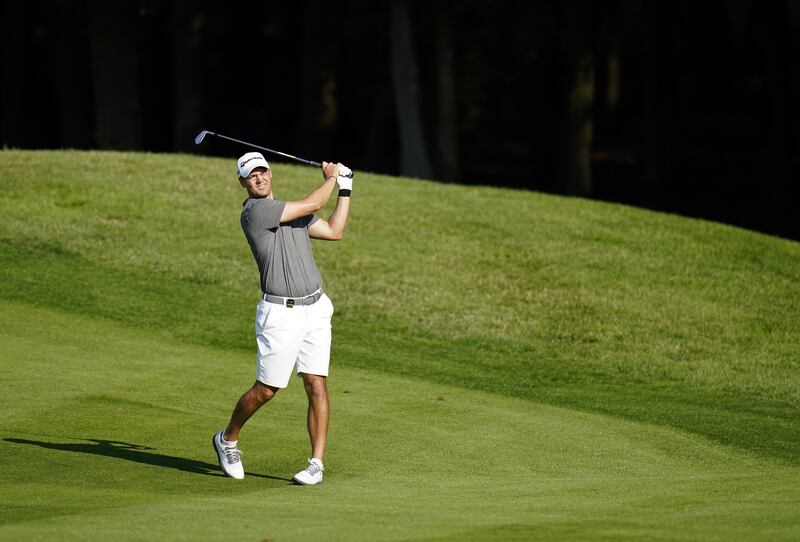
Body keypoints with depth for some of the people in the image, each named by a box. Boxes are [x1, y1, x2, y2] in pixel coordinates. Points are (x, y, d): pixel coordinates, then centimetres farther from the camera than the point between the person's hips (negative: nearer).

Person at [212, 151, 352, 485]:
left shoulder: (290, 210, 15)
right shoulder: (255, 211, -12)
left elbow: (335, 231, 18)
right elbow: (313, 204, -11)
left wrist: (345, 188, 17)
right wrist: (331, 178, 7)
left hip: (315, 309, 6)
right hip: (280, 313, -6)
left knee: (317, 386, -4)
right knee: (266, 390, 2)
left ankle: (317, 464, -2)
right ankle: (228, 439, 27)